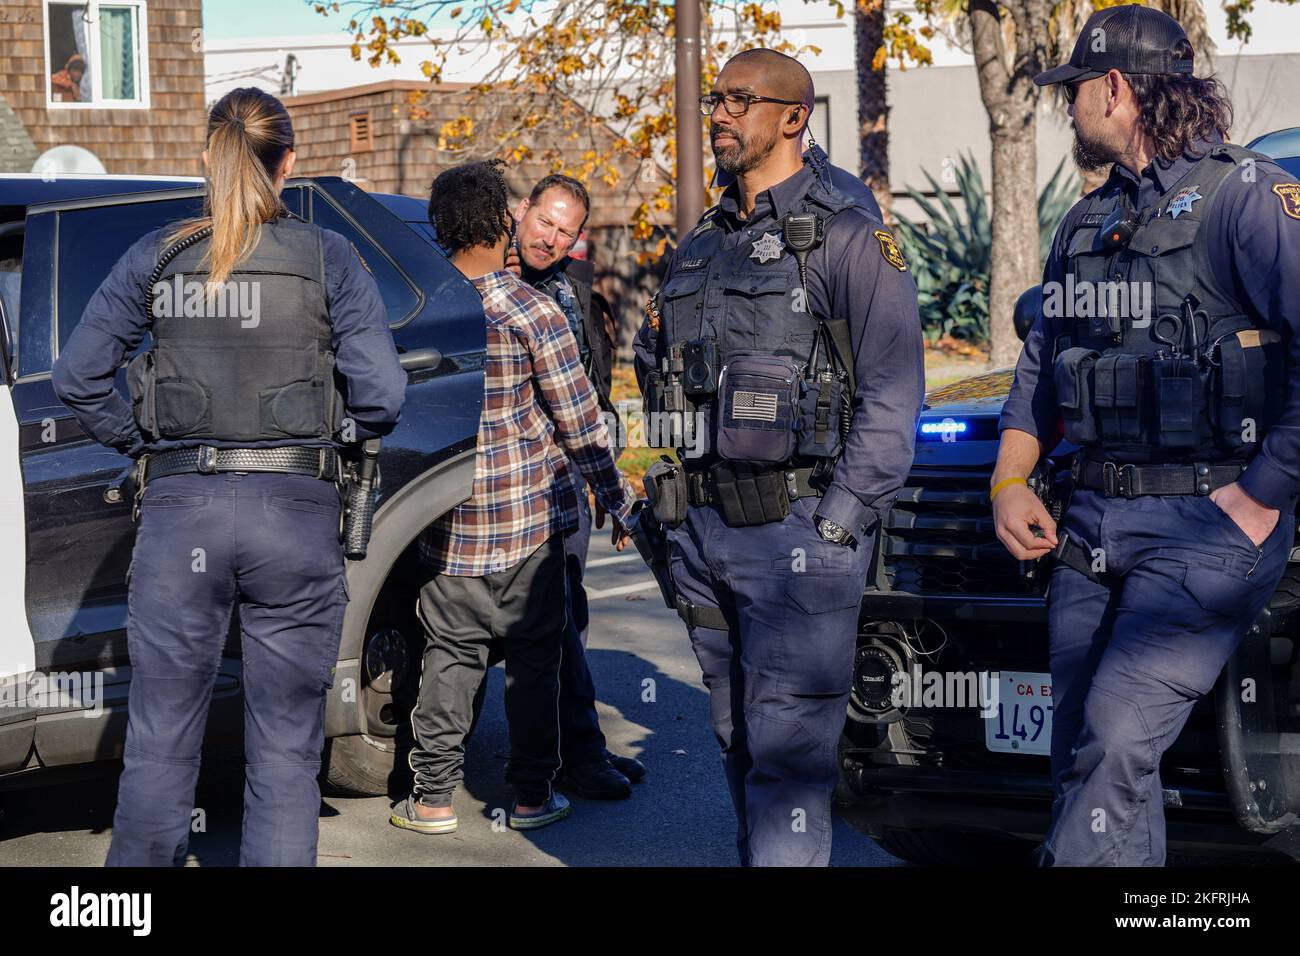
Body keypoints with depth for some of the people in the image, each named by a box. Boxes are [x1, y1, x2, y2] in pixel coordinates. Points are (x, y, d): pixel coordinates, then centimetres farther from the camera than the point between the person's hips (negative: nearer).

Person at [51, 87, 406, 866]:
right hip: (295, 513, -1)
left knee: (160, 744, 10)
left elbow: (77, 378, 2)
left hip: (180, 510, 2)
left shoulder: (156, 258, 4)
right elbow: (382, 395, -7)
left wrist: (140, 442, 13)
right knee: (286, 752, 6)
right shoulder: (329, 259, -1)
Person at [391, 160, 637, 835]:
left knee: (451, 654, 11)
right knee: (533, 655, 9)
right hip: (528, 519, -3)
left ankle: (433, 798, 12)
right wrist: (618, 502, 2)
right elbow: (580, 422, -9)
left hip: (448, 521, 3)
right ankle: (531, 795, 14)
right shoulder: (531, 311, -13)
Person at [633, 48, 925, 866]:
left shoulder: (849, 237, -5)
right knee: (737, 739, 13)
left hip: (796, 528, -7)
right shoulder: (703, 247, 17)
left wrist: (837, 525, -16)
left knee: (786, 749, -9)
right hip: (704, 524, 7)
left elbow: (891, 395, -11)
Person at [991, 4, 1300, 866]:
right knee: (1089, 751, 9)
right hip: (1094, 522, 8)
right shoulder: (1088, 221, 17)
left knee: (1117, 738, -17)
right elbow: (1040, 364, 24)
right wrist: (1011, 479, 10)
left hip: (1208, 526, -8)